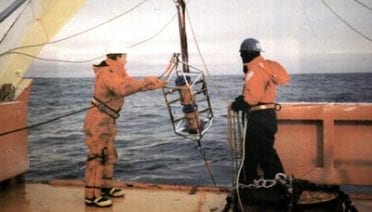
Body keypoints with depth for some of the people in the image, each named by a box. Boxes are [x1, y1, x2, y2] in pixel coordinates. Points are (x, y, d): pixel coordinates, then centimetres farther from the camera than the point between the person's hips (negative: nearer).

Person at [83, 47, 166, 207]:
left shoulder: (116, 72, 12)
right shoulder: (107, 73, -20)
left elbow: (131, 84, 17)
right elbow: (123, 88, -36)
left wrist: (154, 85, 9)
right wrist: (146, 81, -29)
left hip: (106, 120, 10)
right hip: (98, 120, -10)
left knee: (109, 154, 17)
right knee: (97, 155, -9)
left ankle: (105, 186, 31)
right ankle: (92, 196, -6)